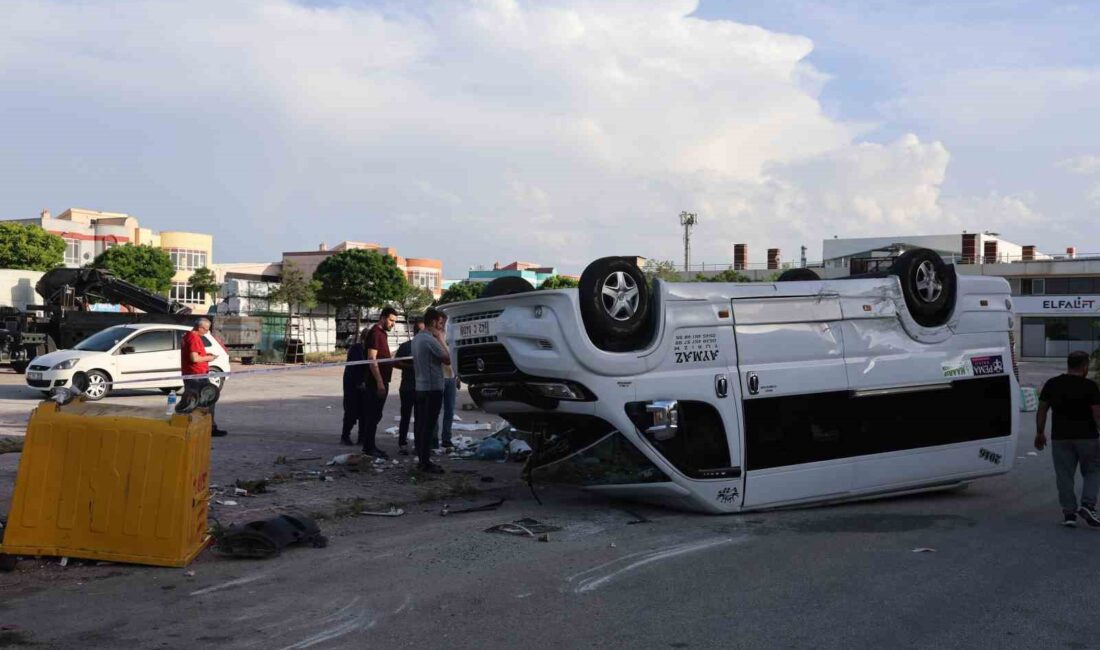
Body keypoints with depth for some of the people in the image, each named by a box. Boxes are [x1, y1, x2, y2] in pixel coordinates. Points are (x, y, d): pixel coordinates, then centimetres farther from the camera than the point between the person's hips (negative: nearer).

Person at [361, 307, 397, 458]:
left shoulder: (383, 333, 18)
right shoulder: (375, 333, -14)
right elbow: (371, 359, -21)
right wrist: (380, 382, -24)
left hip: (381, 381, 10)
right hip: (377, 382, -10)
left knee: (374, 414, 13)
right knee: (374, 415, -6)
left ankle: (369, 446, 18)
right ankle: (369, 447, -2)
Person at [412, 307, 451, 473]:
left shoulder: (417, 339, 12)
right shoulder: (431, 340, -17)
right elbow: (447, 360, -15)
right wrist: (441, 339, -6)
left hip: (420, 387, 10)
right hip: (432, 388, -10)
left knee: (420, 423, 12)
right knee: (428, 426, -6)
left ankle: (421, 458, 18)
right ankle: (425, 462, -4)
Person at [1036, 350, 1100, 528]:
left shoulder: (1051, 384, 4)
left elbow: (1041, 410, 8)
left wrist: (1040, 433, 16)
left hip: (1060, 437, 3)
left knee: (1064, 475, 7)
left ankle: (1069, 513, 7)